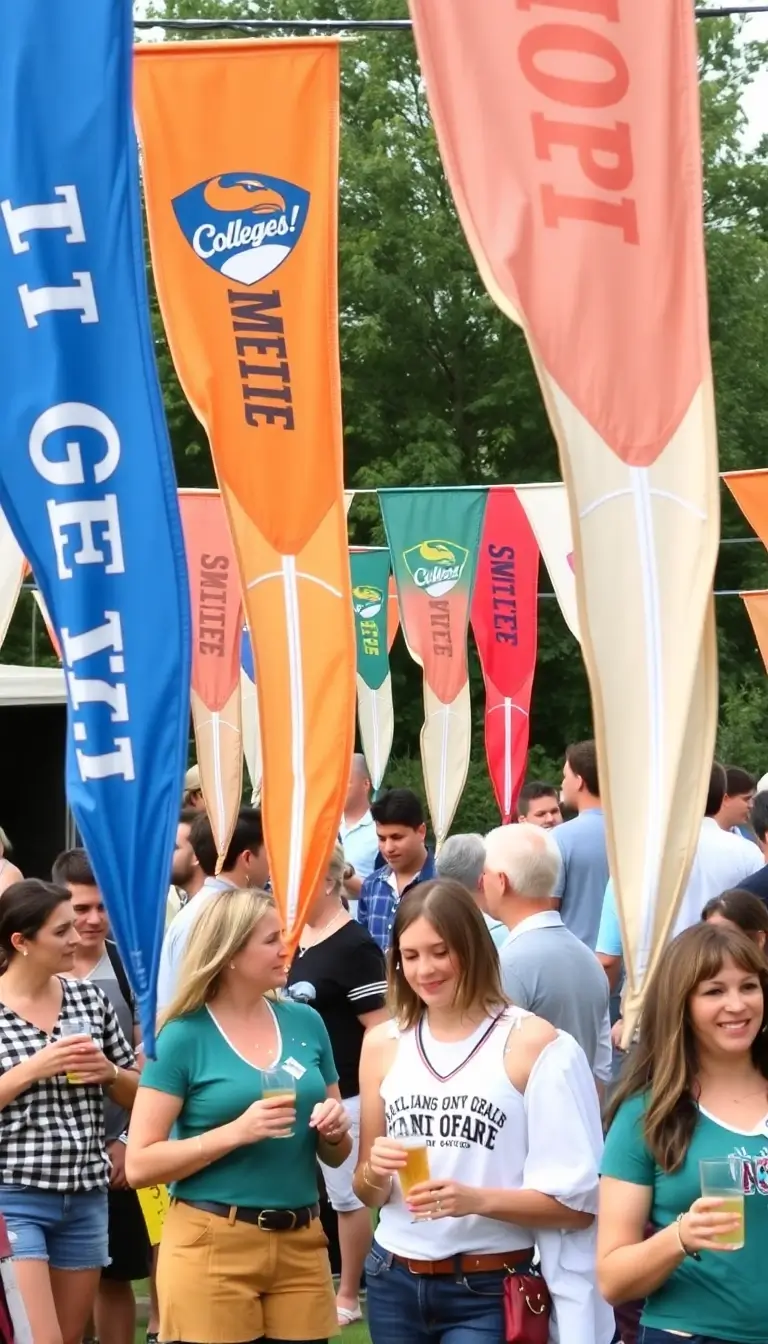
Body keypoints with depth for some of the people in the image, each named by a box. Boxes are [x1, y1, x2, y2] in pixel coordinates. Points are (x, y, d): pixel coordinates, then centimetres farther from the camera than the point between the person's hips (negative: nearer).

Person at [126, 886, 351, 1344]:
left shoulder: (305, 1022, 8)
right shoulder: (184, 1037, -6)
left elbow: (335, 1156, 18)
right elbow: (139, 1164, -10)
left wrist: (334, 1131, -5)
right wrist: (236, 1132, -20)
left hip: (301, 1244, 4)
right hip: (211, 1248, -4)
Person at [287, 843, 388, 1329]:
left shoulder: (355, 947, -13)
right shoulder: (296, 939, 10)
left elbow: (381, 1030, -15)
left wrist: (368, 1096, -18)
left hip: (340, 1097, -8)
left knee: (347, 1197, 3)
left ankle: (348, 1295, 13)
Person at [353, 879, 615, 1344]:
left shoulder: (534, 1043, -9)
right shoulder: (384, 1044, 5)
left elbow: (577, 1201, -9)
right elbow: (368, 1195, 12)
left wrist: (478, 1200, -22)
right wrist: (375, 1171, -9)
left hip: (489, 1292, -4)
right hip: (394, 1283, 4)